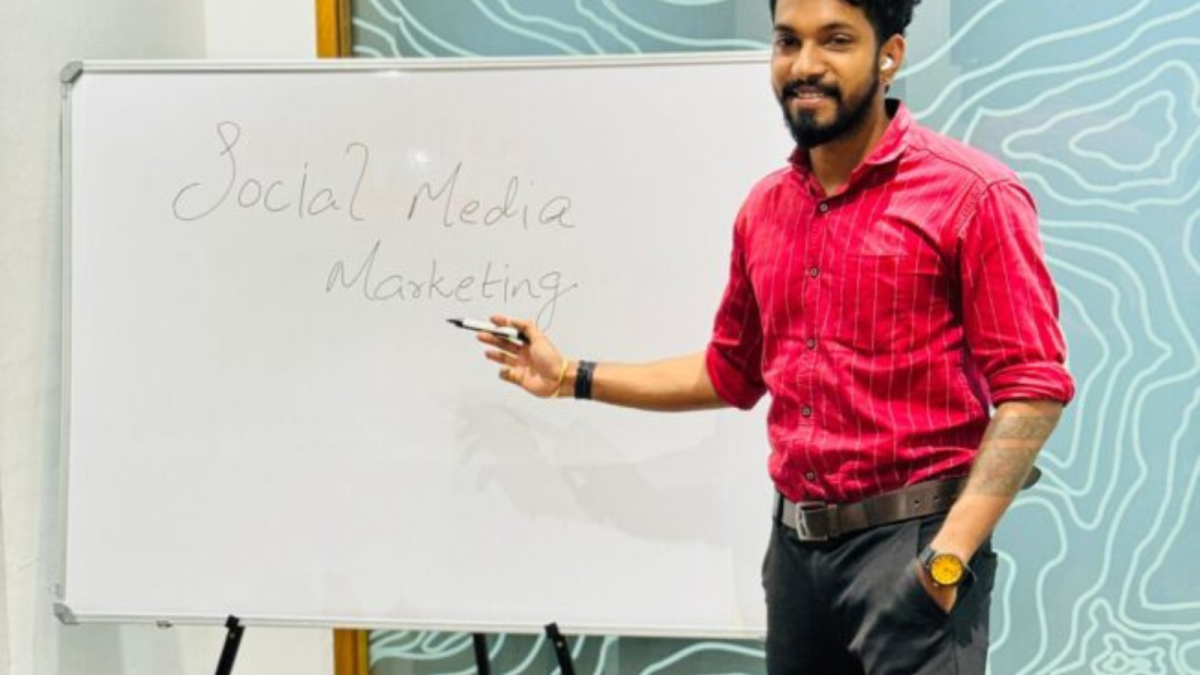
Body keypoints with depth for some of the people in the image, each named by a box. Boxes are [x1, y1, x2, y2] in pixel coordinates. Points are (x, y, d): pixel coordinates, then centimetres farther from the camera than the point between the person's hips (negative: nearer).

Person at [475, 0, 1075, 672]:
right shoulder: (764, 210, 10)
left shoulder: (972, 194, -10)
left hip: (910, 543, -6)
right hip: (795, 542, 6)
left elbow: (1033, 388, -14)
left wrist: (950, 555, -21)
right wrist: (574, 377, 17)